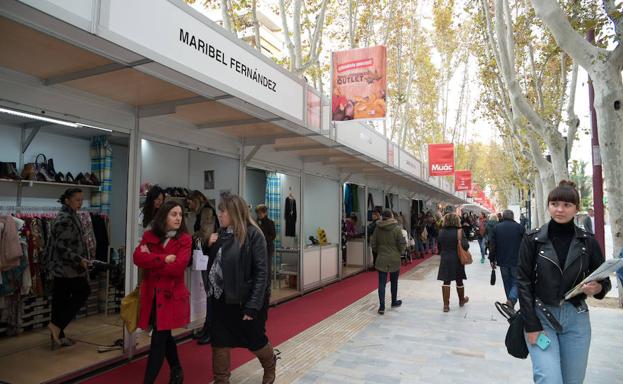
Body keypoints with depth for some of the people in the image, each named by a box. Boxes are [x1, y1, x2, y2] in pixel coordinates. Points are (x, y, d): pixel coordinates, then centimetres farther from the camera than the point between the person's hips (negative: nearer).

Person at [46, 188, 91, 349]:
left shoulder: (70, 216, 14)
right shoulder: (65, 219, -17)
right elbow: (61, 246, -22)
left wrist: (79, 259, 22)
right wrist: (79, 260, -21)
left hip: (60, 267, 9)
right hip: (67, 267, -9)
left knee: (61, 300, 12)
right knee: (83, 292, -1)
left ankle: (57, 335, 19)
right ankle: (56, 325, 0)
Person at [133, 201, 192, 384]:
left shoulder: (184, 239, -7)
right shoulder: (149, 236, 3)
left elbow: (178, 267, -19)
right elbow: (138, 258, -12)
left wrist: (151, 260, -10)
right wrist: (164, 259, -20)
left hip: (171, 295, -4)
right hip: (151, 294, 4)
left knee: (158, 338, -3)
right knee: (163, 335, 18)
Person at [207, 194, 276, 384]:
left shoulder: (253, 234, -16)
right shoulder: (221, 233, 4)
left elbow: (261, 272, -17)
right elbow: (213, 263, 14)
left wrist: (253, 305, -20)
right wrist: (210, 247, -6)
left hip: (245, 300, -5)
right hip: (222, 299, 5)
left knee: (255, 341, 14)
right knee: (219, 342, 10)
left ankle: (270, 366, 44)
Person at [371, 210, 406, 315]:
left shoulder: (378, 228, -3)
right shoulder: (397, 228, -12)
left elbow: (373, 243, 2)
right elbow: (402, 244, -10)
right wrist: (399, 252, 9)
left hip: (381, 259, 2)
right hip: (394, 259, -1)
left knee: (382, 283, 3)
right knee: (394, 282, 17)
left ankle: (381, 306, -2)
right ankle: (394, 302, 34)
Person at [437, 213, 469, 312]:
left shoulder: (441, 232, -3)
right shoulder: (459, 231, -12)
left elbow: (439, 246, 4)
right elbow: (465, 246, -18)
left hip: (445, 260, 2)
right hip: (457, 260, -1)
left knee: (446, 282, 5)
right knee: (459, 281, 16)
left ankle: (446, 304, 2)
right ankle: (461, 300, 37)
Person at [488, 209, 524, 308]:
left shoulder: (496, 228, 2)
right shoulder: (520, 227, -3)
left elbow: (492, 245, 0)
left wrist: (492, 260, 6)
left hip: (502, 261, 2)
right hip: (517, 261, -2)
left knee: (507, 283, 15)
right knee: (516, 281, 6)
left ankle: (510, 301, 21)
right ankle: (512, 299, -15)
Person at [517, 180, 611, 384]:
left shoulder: (588, 241, 1)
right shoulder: (532, 239, -5)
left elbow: (604, 281, 9)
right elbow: (523, 282, -6)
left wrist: (597, 288, -16)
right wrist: (531, 326, -12)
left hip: (576, 319, 3)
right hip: (541, 316, -2)